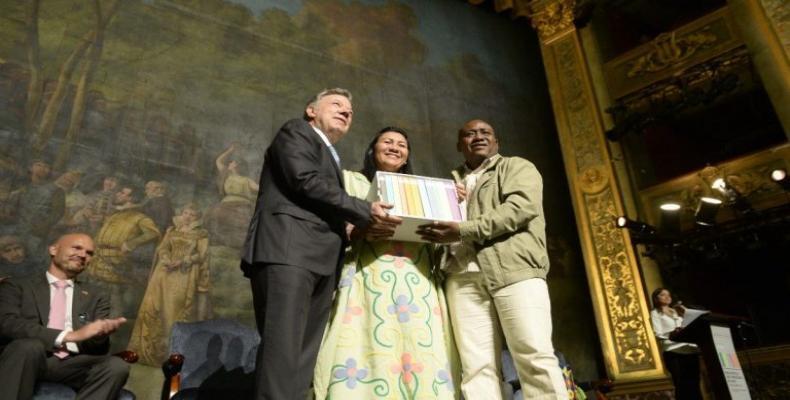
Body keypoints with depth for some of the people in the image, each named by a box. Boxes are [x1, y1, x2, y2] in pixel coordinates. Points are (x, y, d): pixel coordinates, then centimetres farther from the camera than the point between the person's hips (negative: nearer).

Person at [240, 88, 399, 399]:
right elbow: (306, 180, -8)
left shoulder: (331, 159, 33)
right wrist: (365, 211, -7)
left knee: (302, 359, 1)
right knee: (282, 350, -16)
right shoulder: (296, 131, 11)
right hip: (288, 249, -8)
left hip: (320, 260, 8)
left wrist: (363, 229, 6)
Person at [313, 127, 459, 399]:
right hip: (370, 275, -3)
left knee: (422, 351, -7)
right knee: (372, 349, -14)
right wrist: (360, 230, -17)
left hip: (416, 278, 4)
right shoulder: (352, 180, 16)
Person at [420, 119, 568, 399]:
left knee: (535, 356, -12)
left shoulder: (517, 167, 16)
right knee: (476, 365, -5)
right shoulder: (451, 182, 29)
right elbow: (444, 226, 24)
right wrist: (436, 232, -2)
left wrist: (463, 231, -12)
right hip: (463, 277, 3)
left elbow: (522, 207, -4)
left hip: (514, 268, -3)